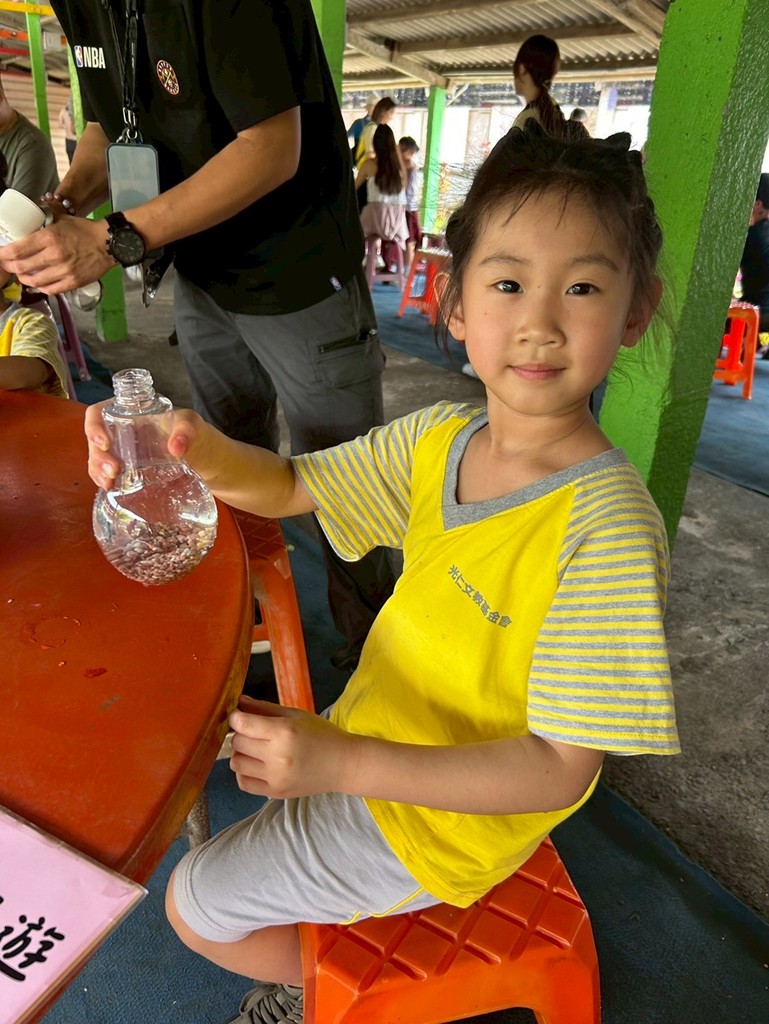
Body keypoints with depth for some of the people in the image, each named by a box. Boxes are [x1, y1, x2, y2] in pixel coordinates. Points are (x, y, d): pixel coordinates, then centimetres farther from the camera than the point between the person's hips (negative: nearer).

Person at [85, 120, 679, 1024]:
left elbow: (558, 771, -27)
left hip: (446, 814, -6)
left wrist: (341, 762, -34)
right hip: (374, 736, 7)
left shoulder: (605, 527, -31)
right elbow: (286, 487, -1)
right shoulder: (437, 440, -10)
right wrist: (192, 449, -23)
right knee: (221, 746, 26)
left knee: (195, 909, 4)